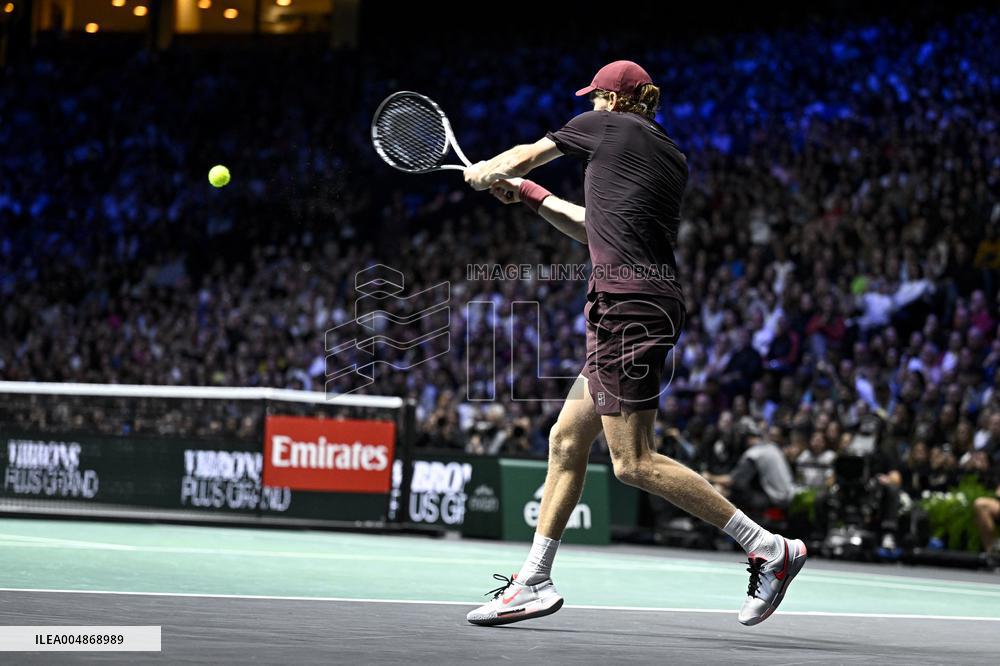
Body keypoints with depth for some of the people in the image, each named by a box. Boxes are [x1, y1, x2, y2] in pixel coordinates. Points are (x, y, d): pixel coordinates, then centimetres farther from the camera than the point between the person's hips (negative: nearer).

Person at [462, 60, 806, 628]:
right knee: (567, 442, 14)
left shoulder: (608, 126, 1)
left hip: (628, 299, -10)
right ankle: (535, 582, 18)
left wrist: (484, 172, 38)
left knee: (634, 462, -11)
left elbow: (527, 154, 18)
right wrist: (531, 196, 36)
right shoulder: (672, 156, 21)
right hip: (656, 301, 10)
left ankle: (771, 548, -11)